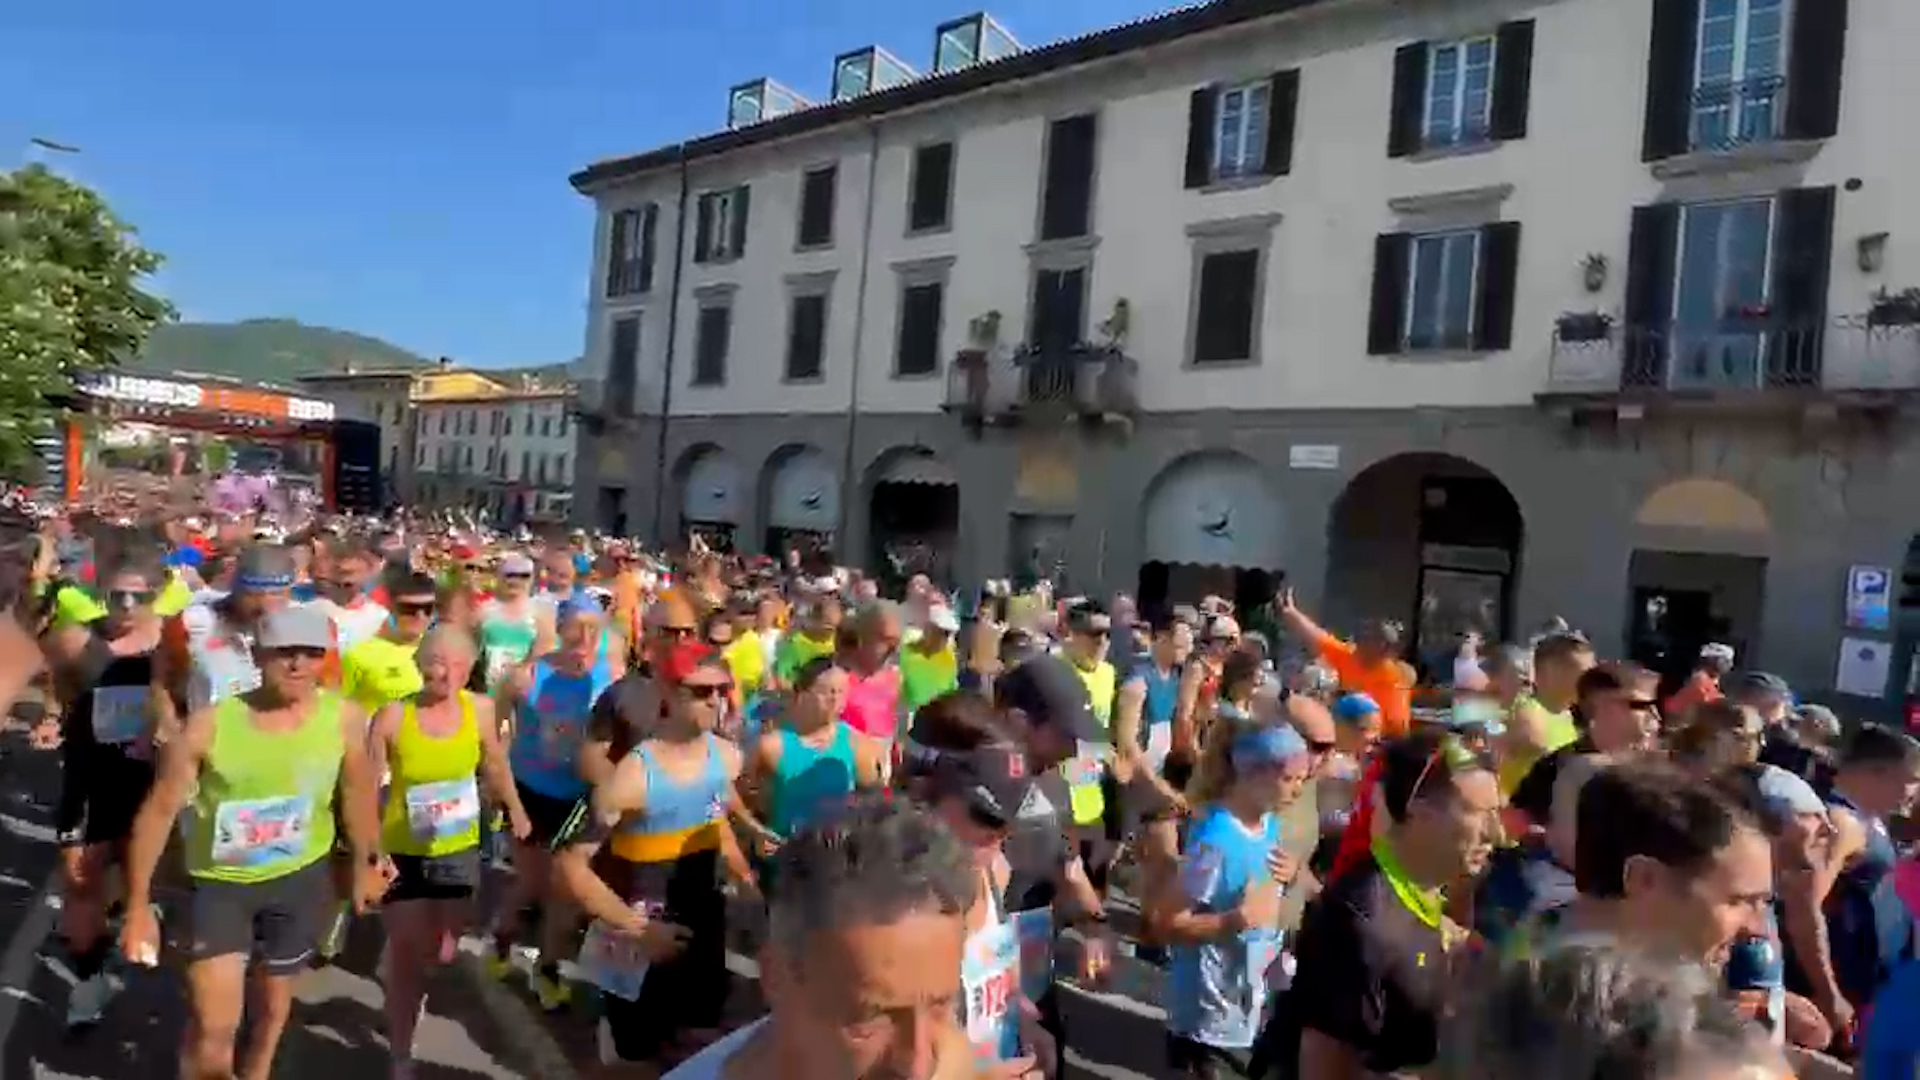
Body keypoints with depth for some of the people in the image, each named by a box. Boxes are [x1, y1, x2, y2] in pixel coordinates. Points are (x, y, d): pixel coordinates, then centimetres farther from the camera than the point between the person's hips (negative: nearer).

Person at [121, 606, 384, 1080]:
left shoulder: (345, 718, -15)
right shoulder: (209, 724, -20)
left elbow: (357, 793, 0)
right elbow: (159, 811, -11)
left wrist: (366, 864, 10)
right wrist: (138, 905, -8)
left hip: (301, 877, 2)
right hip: (220, 880, -2)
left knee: (273, 1003, 21)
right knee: (212, 1026, -5)